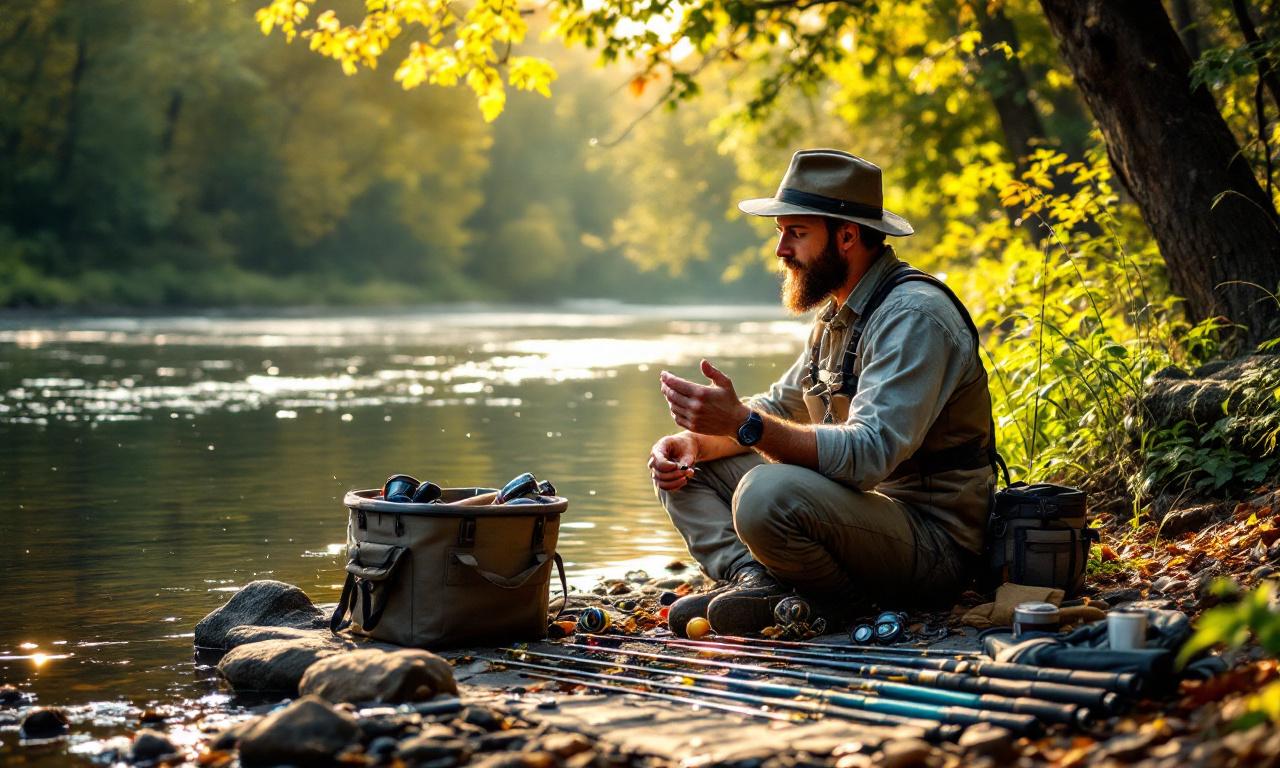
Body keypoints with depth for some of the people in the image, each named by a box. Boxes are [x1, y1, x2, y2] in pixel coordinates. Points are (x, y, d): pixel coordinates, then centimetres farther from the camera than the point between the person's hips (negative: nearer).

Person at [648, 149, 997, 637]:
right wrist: (698, 441, -1)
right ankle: (754, 579, -12)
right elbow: (780, 406, 19)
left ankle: (841, 600, -10)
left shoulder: (913, 318, -19)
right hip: (863, 504, 10)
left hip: (932, 538, -10)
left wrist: (744, 424, -36)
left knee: (767, 493, -36)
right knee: (681, 465, 8)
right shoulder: (840, 312, 13)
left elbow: (868, 455, -30)